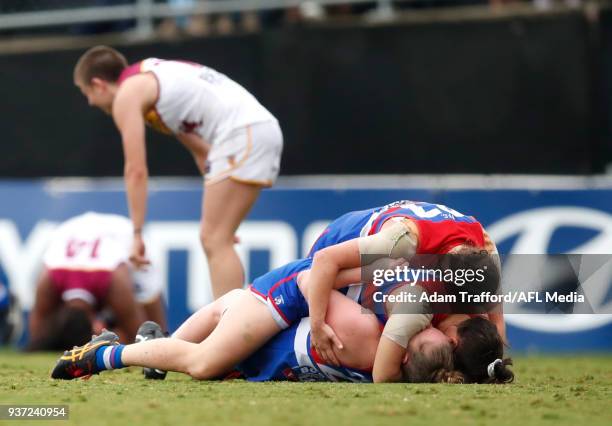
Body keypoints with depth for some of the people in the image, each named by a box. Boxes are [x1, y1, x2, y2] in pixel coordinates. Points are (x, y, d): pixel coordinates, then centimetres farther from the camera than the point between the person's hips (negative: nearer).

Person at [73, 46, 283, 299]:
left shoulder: (127, 95, 0)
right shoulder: (151, 79, 27)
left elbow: (136, 171, -6)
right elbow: (201, 150, 30)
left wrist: (136, 233, -3)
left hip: (243, 133, -9)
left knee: (214, 241, -9)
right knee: (214, 240, 13)